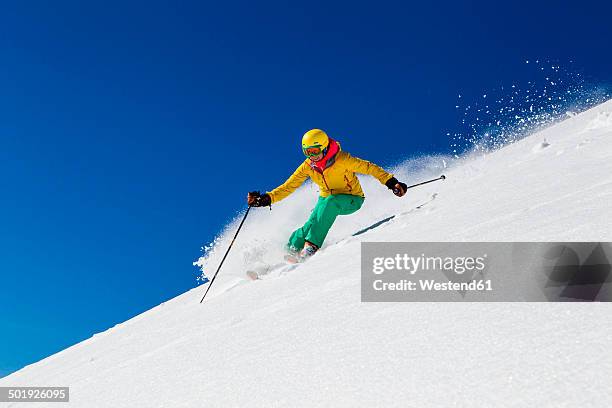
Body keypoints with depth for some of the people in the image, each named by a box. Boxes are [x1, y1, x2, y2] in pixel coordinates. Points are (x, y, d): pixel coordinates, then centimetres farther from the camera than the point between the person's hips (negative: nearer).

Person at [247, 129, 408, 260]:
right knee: (311, 224, -24)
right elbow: (289, 186, -7)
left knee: (330, 202, -36)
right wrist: (267, 198, -19)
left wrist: (391, 182, -33)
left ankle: (312, 245, -34)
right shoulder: (307, 166, -11)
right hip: (326, 199, 4)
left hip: (352, 200, -4)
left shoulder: (342, 160, -25)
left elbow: (369, 168, -22)